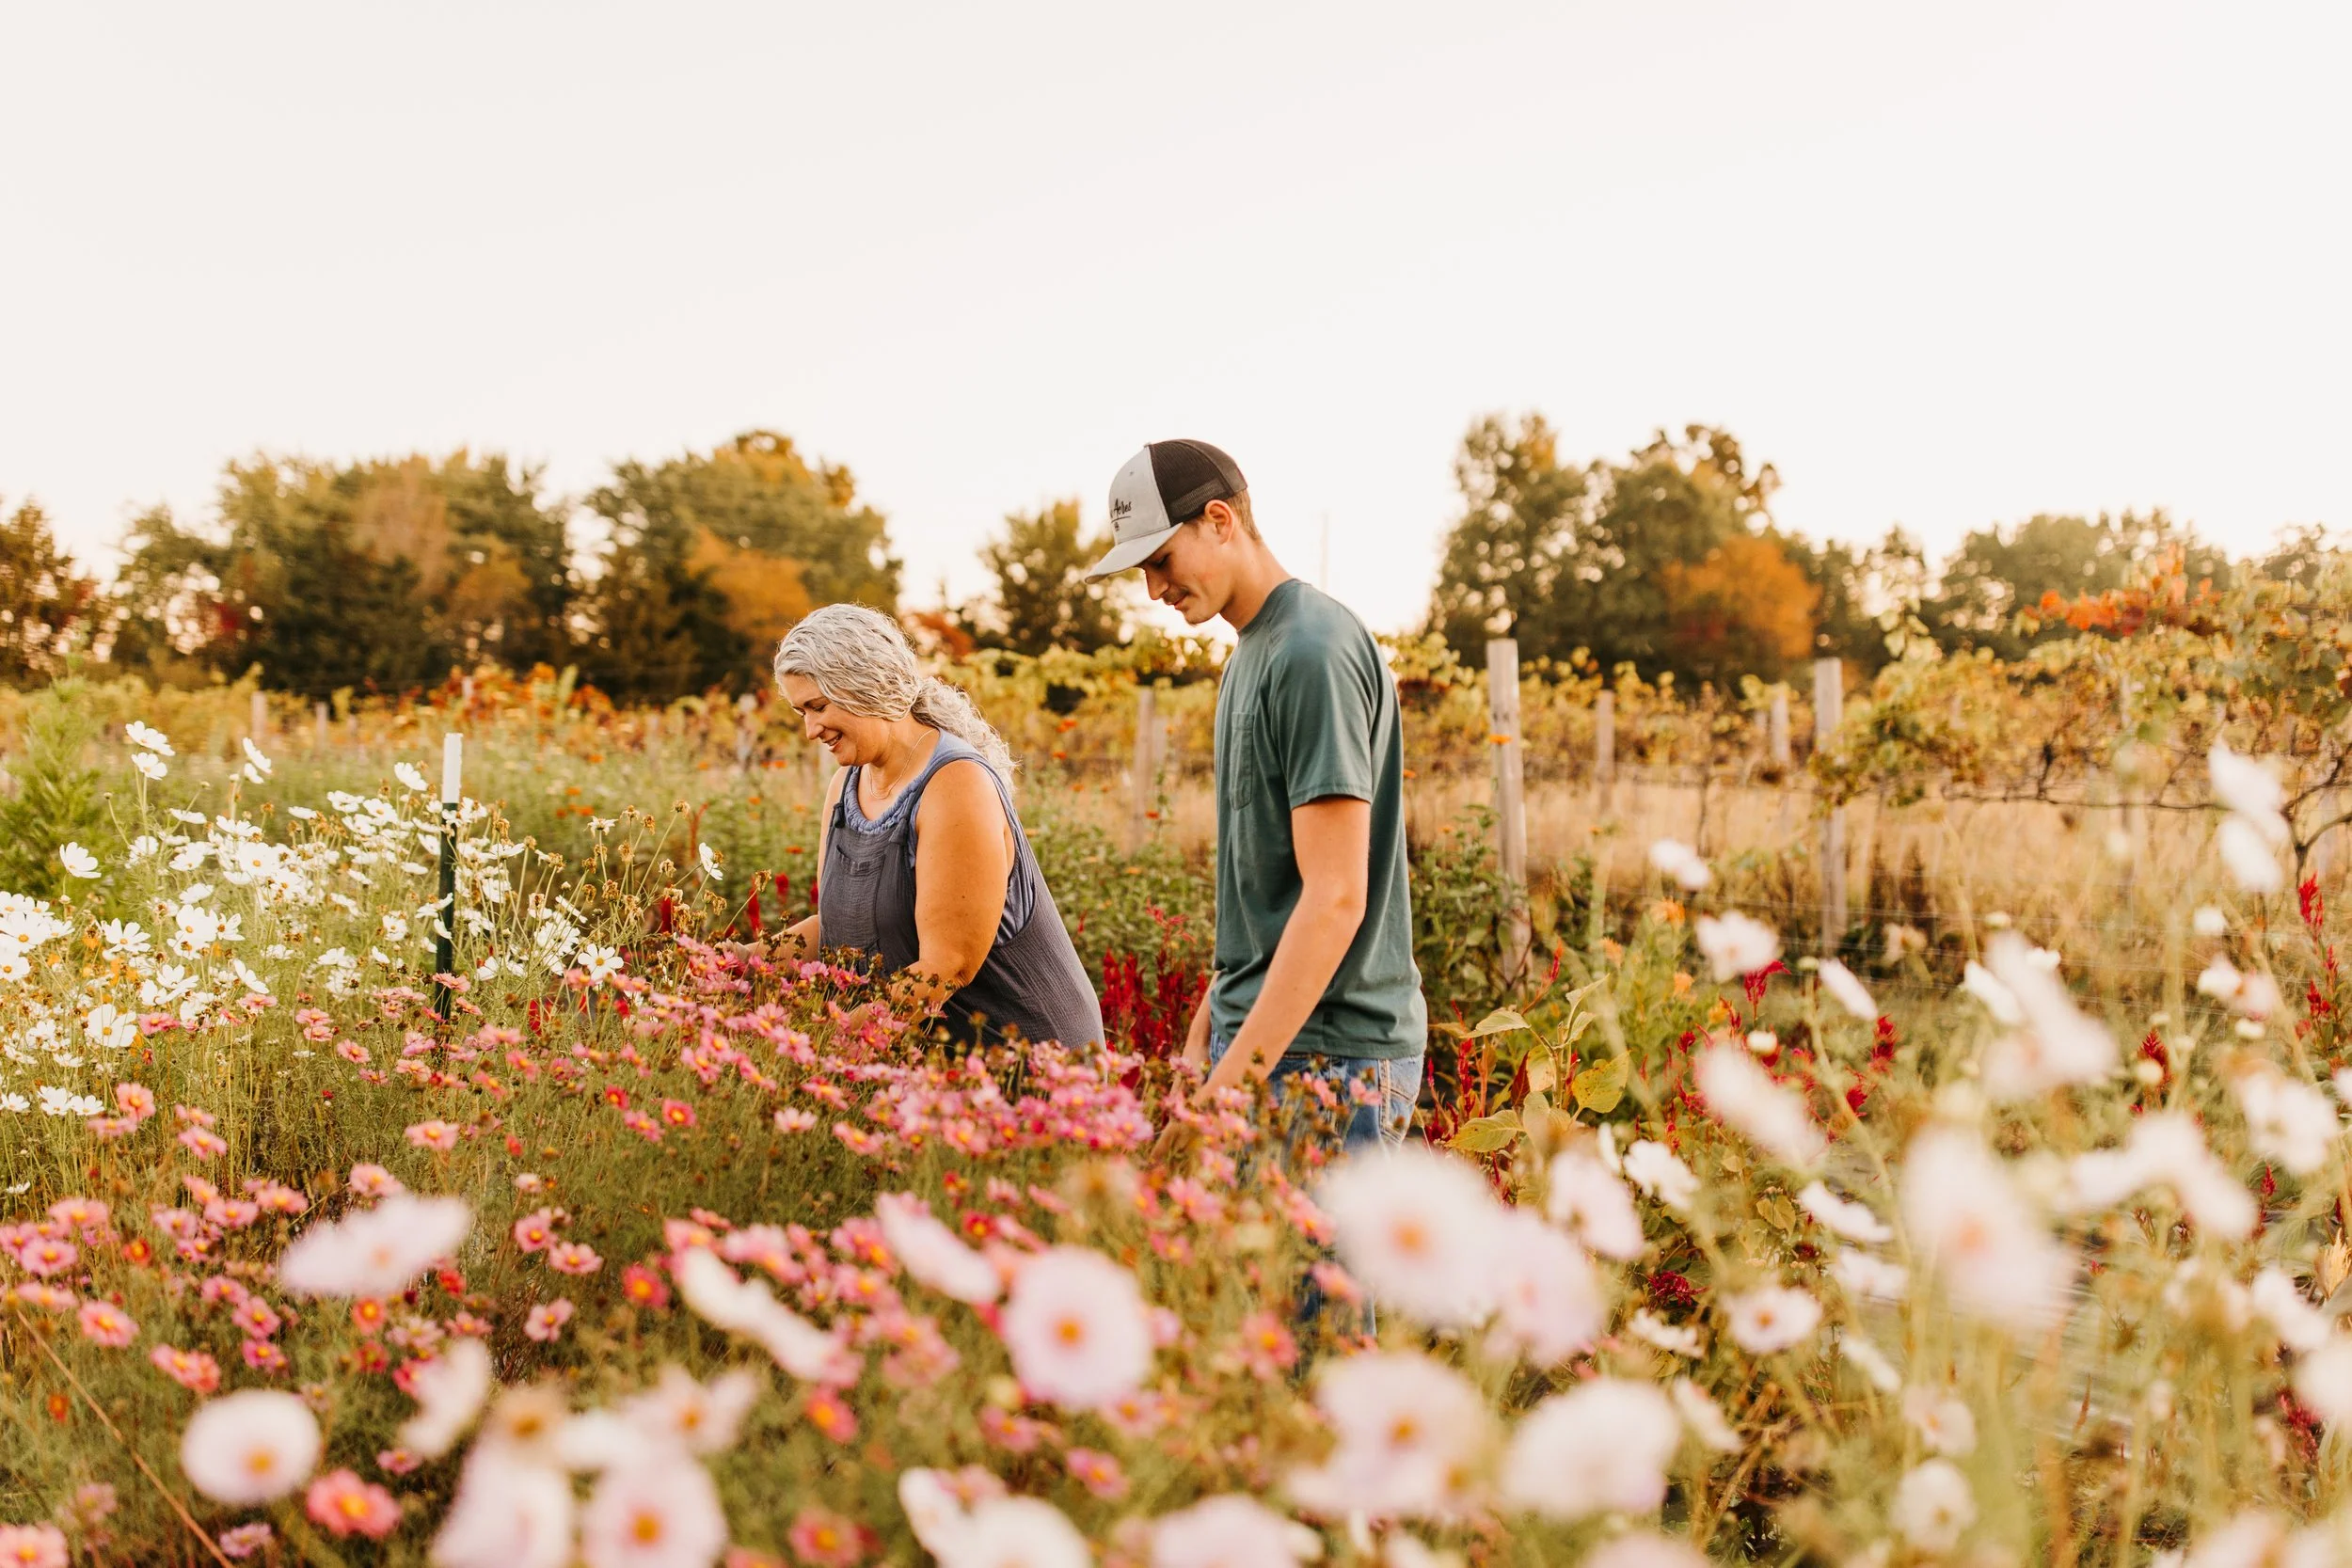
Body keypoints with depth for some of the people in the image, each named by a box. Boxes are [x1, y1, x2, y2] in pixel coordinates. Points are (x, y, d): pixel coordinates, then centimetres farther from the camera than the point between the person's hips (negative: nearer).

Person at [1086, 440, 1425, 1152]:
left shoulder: (1313, 652, -16)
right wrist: (1204, 1033, 19)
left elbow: (1335, 897, -21)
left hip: (1326, 1054, -9)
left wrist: (1236, 1072, -23)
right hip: (1259, 1032, 9)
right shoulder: (1253, 647, 15)